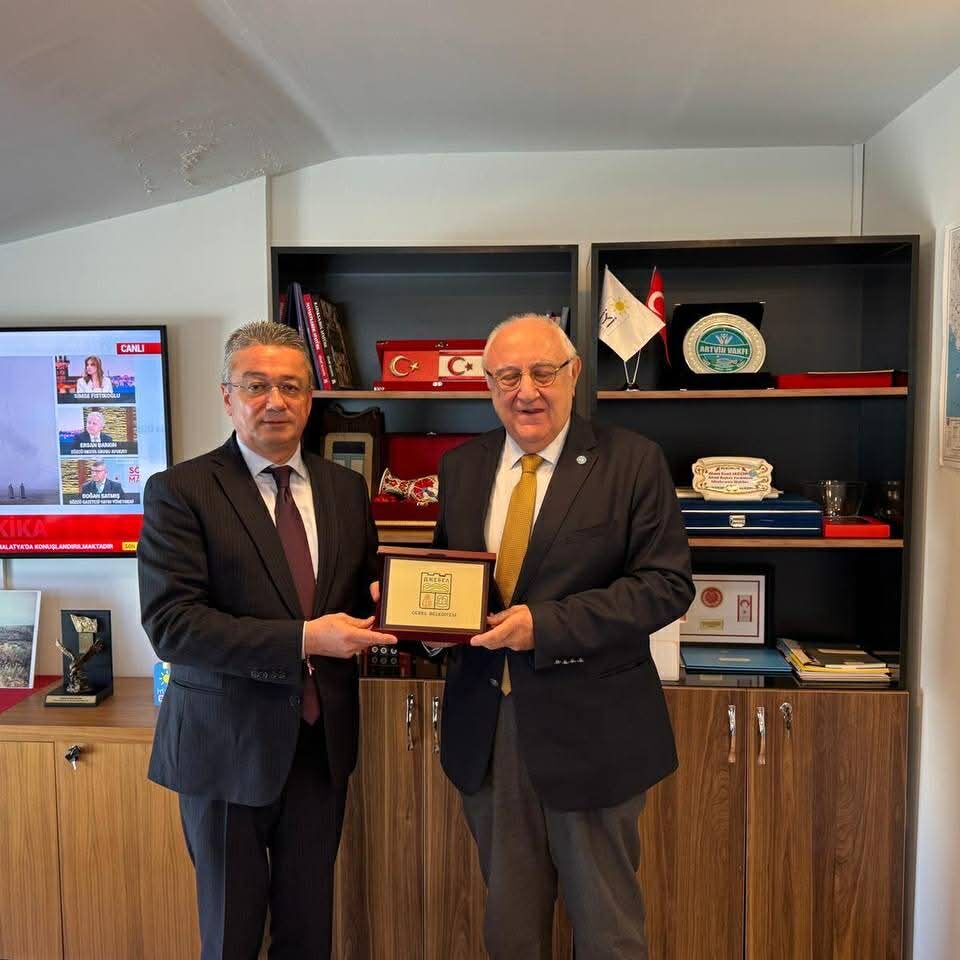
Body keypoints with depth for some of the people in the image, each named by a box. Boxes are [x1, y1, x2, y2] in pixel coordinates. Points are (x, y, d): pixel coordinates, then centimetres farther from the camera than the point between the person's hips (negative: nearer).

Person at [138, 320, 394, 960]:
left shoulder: (346, 488, 4)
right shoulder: (179, 491, -10)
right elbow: (170, 623, -19)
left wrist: (379, 601, -11)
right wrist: (303, 638, -26)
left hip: (323, 739, 4)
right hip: (229, 743, -4)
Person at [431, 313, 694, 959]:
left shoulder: (633, 462, -8)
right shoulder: (461, 466, 6)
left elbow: (667, 584, -13)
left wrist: (546, 623, -23)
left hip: (589, 728, -3)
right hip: (486, 727, 4)